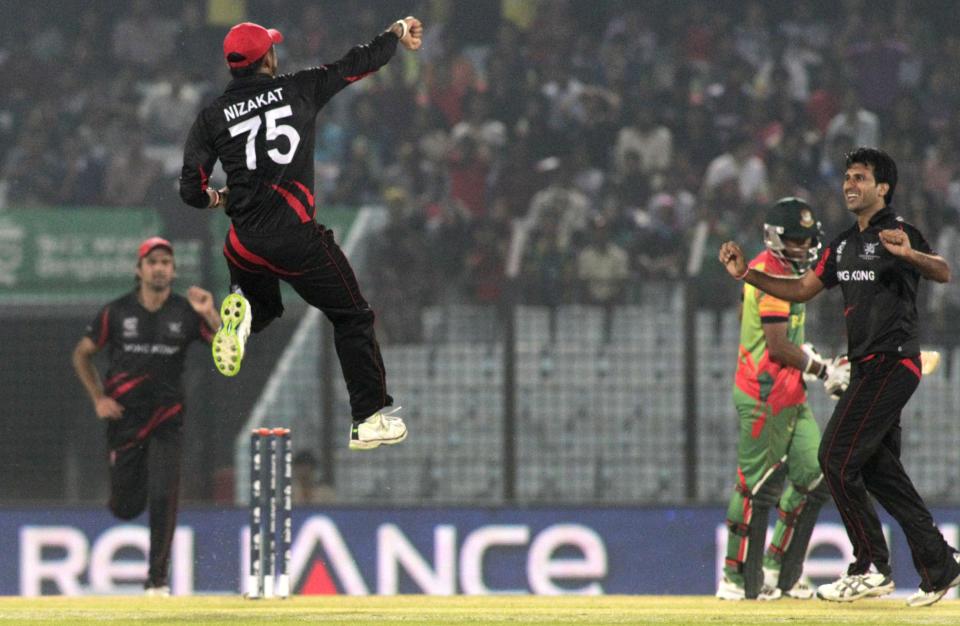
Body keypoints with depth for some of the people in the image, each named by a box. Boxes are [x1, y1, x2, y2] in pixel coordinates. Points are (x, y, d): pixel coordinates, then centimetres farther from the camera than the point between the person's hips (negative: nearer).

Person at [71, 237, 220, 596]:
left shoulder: (186, 313, 0)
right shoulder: (117, 312, -1)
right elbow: (82, 355, 10)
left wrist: (210, 314, -21)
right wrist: (98, 398, -1)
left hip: (167, 422, 0)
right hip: (124, 419, 0)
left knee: (163, 498, -15)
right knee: (126, 508, 3)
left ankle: (158, 580, -6)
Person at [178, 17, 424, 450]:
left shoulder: (212, 117, 4)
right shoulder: (299, 89, 0)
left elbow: (192, 192, 2)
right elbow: (358, 63, 11)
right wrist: (398, 32, 29)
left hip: (246, 244, 3)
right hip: (298, 236, -3)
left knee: (263, 303, 32)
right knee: (352, 318, 13)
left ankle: (242, 313, -5)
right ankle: (369, 420, 9)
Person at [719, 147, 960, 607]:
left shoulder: (897, 233, -12)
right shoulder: (844, 244, 15)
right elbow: (802, 289, 21)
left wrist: (910, 255, -50)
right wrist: (746, 274, 9)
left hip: (891, 363, -9)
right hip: (868, 367, 9)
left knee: (837, 458, -10)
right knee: (879, 470, 10)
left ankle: (872, 569, -4)